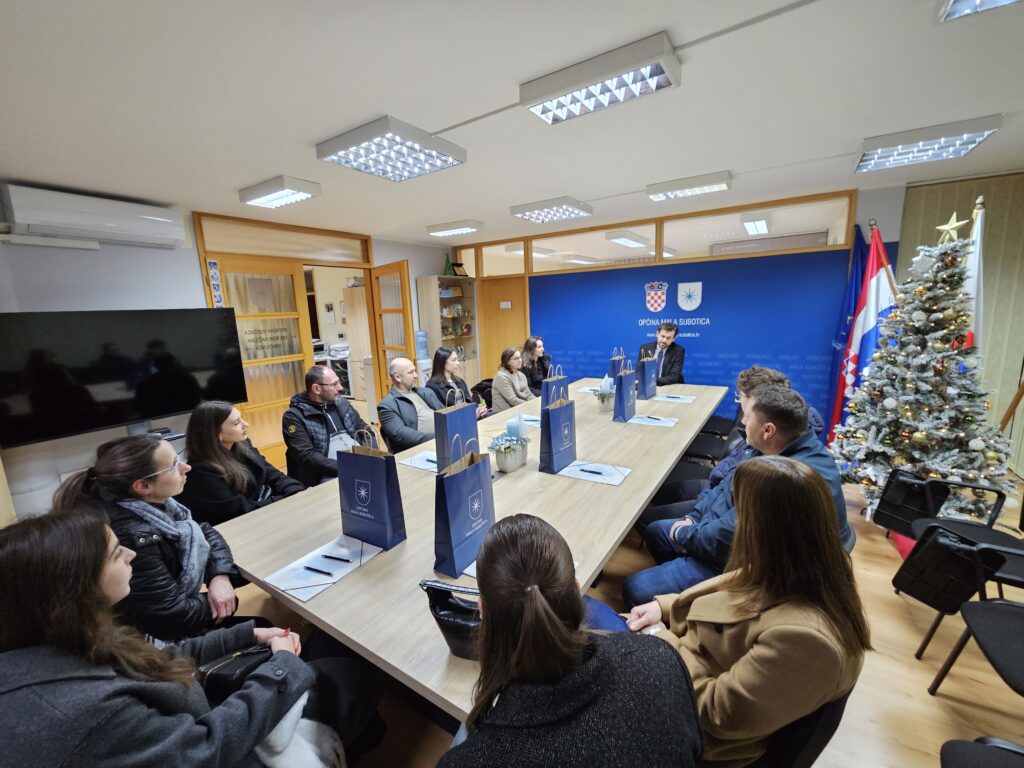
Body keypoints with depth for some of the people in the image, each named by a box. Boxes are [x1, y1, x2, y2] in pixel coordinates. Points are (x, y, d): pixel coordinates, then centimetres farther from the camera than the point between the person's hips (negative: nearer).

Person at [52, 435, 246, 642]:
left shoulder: (155, 503, -7)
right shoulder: (132, 539, -32)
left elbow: (205, 532, 5)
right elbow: (173, 617, -27)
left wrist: (220, 576, -11)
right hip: (164, 639, -7)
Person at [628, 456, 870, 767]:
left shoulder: (802, 636, -37)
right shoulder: (798, 571, -13)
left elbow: (717, 713, -27)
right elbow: (728, 594, 4)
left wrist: (663, 640, -16)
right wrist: (665, 606, -4)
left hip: (698, 728, -6)